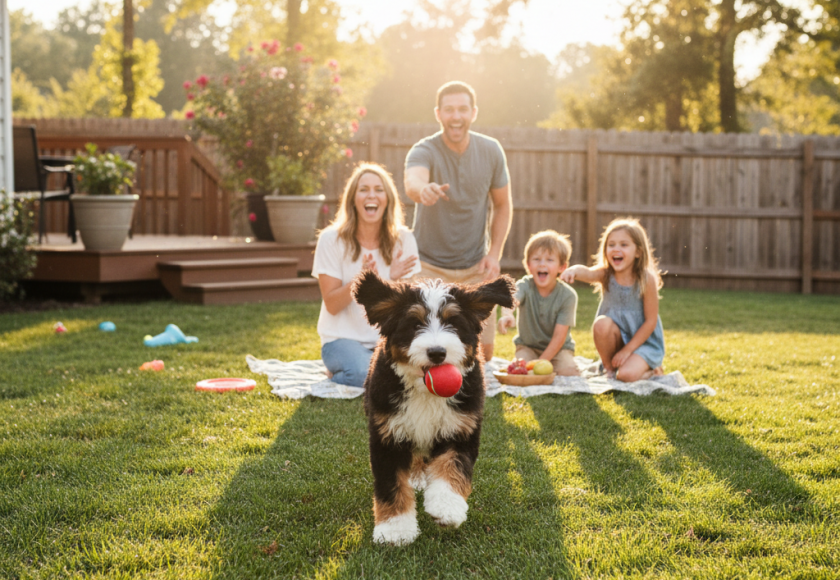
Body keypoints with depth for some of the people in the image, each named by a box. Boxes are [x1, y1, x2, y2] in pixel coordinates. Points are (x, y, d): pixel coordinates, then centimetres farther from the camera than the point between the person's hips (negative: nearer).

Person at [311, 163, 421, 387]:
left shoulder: (403, 239, -1)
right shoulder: (332, 239, -8)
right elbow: (332, 305, -10)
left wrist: (395, 280, -23)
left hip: (388, 336, 2)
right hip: (343, 337, -2)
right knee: (366, 374, -33)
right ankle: (339, 367, 3)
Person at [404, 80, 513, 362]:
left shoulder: (491, 151, -5)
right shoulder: (423, 151, -17)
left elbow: (502, 205, 7)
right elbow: (412, 182, -40)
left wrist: (494, 254, -4)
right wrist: (423, 190, -64)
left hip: (475, 267, 3)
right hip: (430, 265, -3)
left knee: (483, 353, 4)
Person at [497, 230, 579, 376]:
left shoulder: (568, 295, -18)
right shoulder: (525, 286, -16)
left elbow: (559, 336, -18)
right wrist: (507, 314, -66)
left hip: (559, 348, -1)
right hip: (528, 346, 1)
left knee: (568, 372, -27)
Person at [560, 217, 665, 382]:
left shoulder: (647, 280, -16)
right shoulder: (605, 274, -10)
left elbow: (650, 321, -13)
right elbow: (587, 273, -34)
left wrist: (627, 350, -17)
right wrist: (574, 270, -59)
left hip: (643, 340, -3)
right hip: (617, 337, 3)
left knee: (626, 375, -28)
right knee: (602, 324, -30)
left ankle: (651, 370, 8)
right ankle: (608, 368, -4)